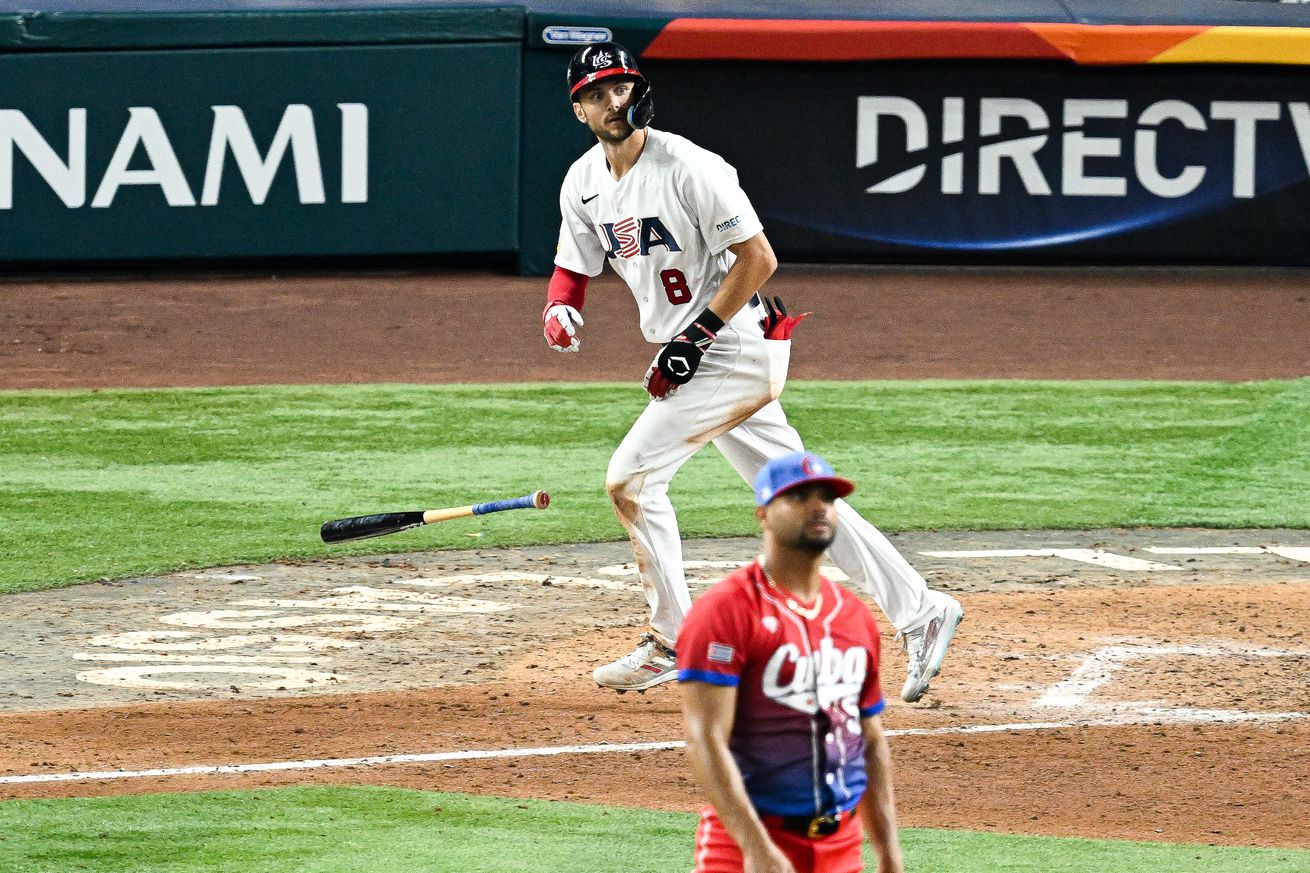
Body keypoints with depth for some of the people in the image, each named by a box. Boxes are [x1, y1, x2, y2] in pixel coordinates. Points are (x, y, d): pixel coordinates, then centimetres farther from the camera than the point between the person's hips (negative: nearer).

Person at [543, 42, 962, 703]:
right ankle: (920, 613, 13)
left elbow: (757, 259, -17)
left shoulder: (687, 168, -18)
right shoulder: (583, 182, 6)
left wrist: (696, 337, -19)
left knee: (631, 476, -10)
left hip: (735, 345, -8)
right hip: (695, 358, 8)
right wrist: (558, 308, -10)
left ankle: (671, 641, 1)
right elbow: (574, 266, 14)